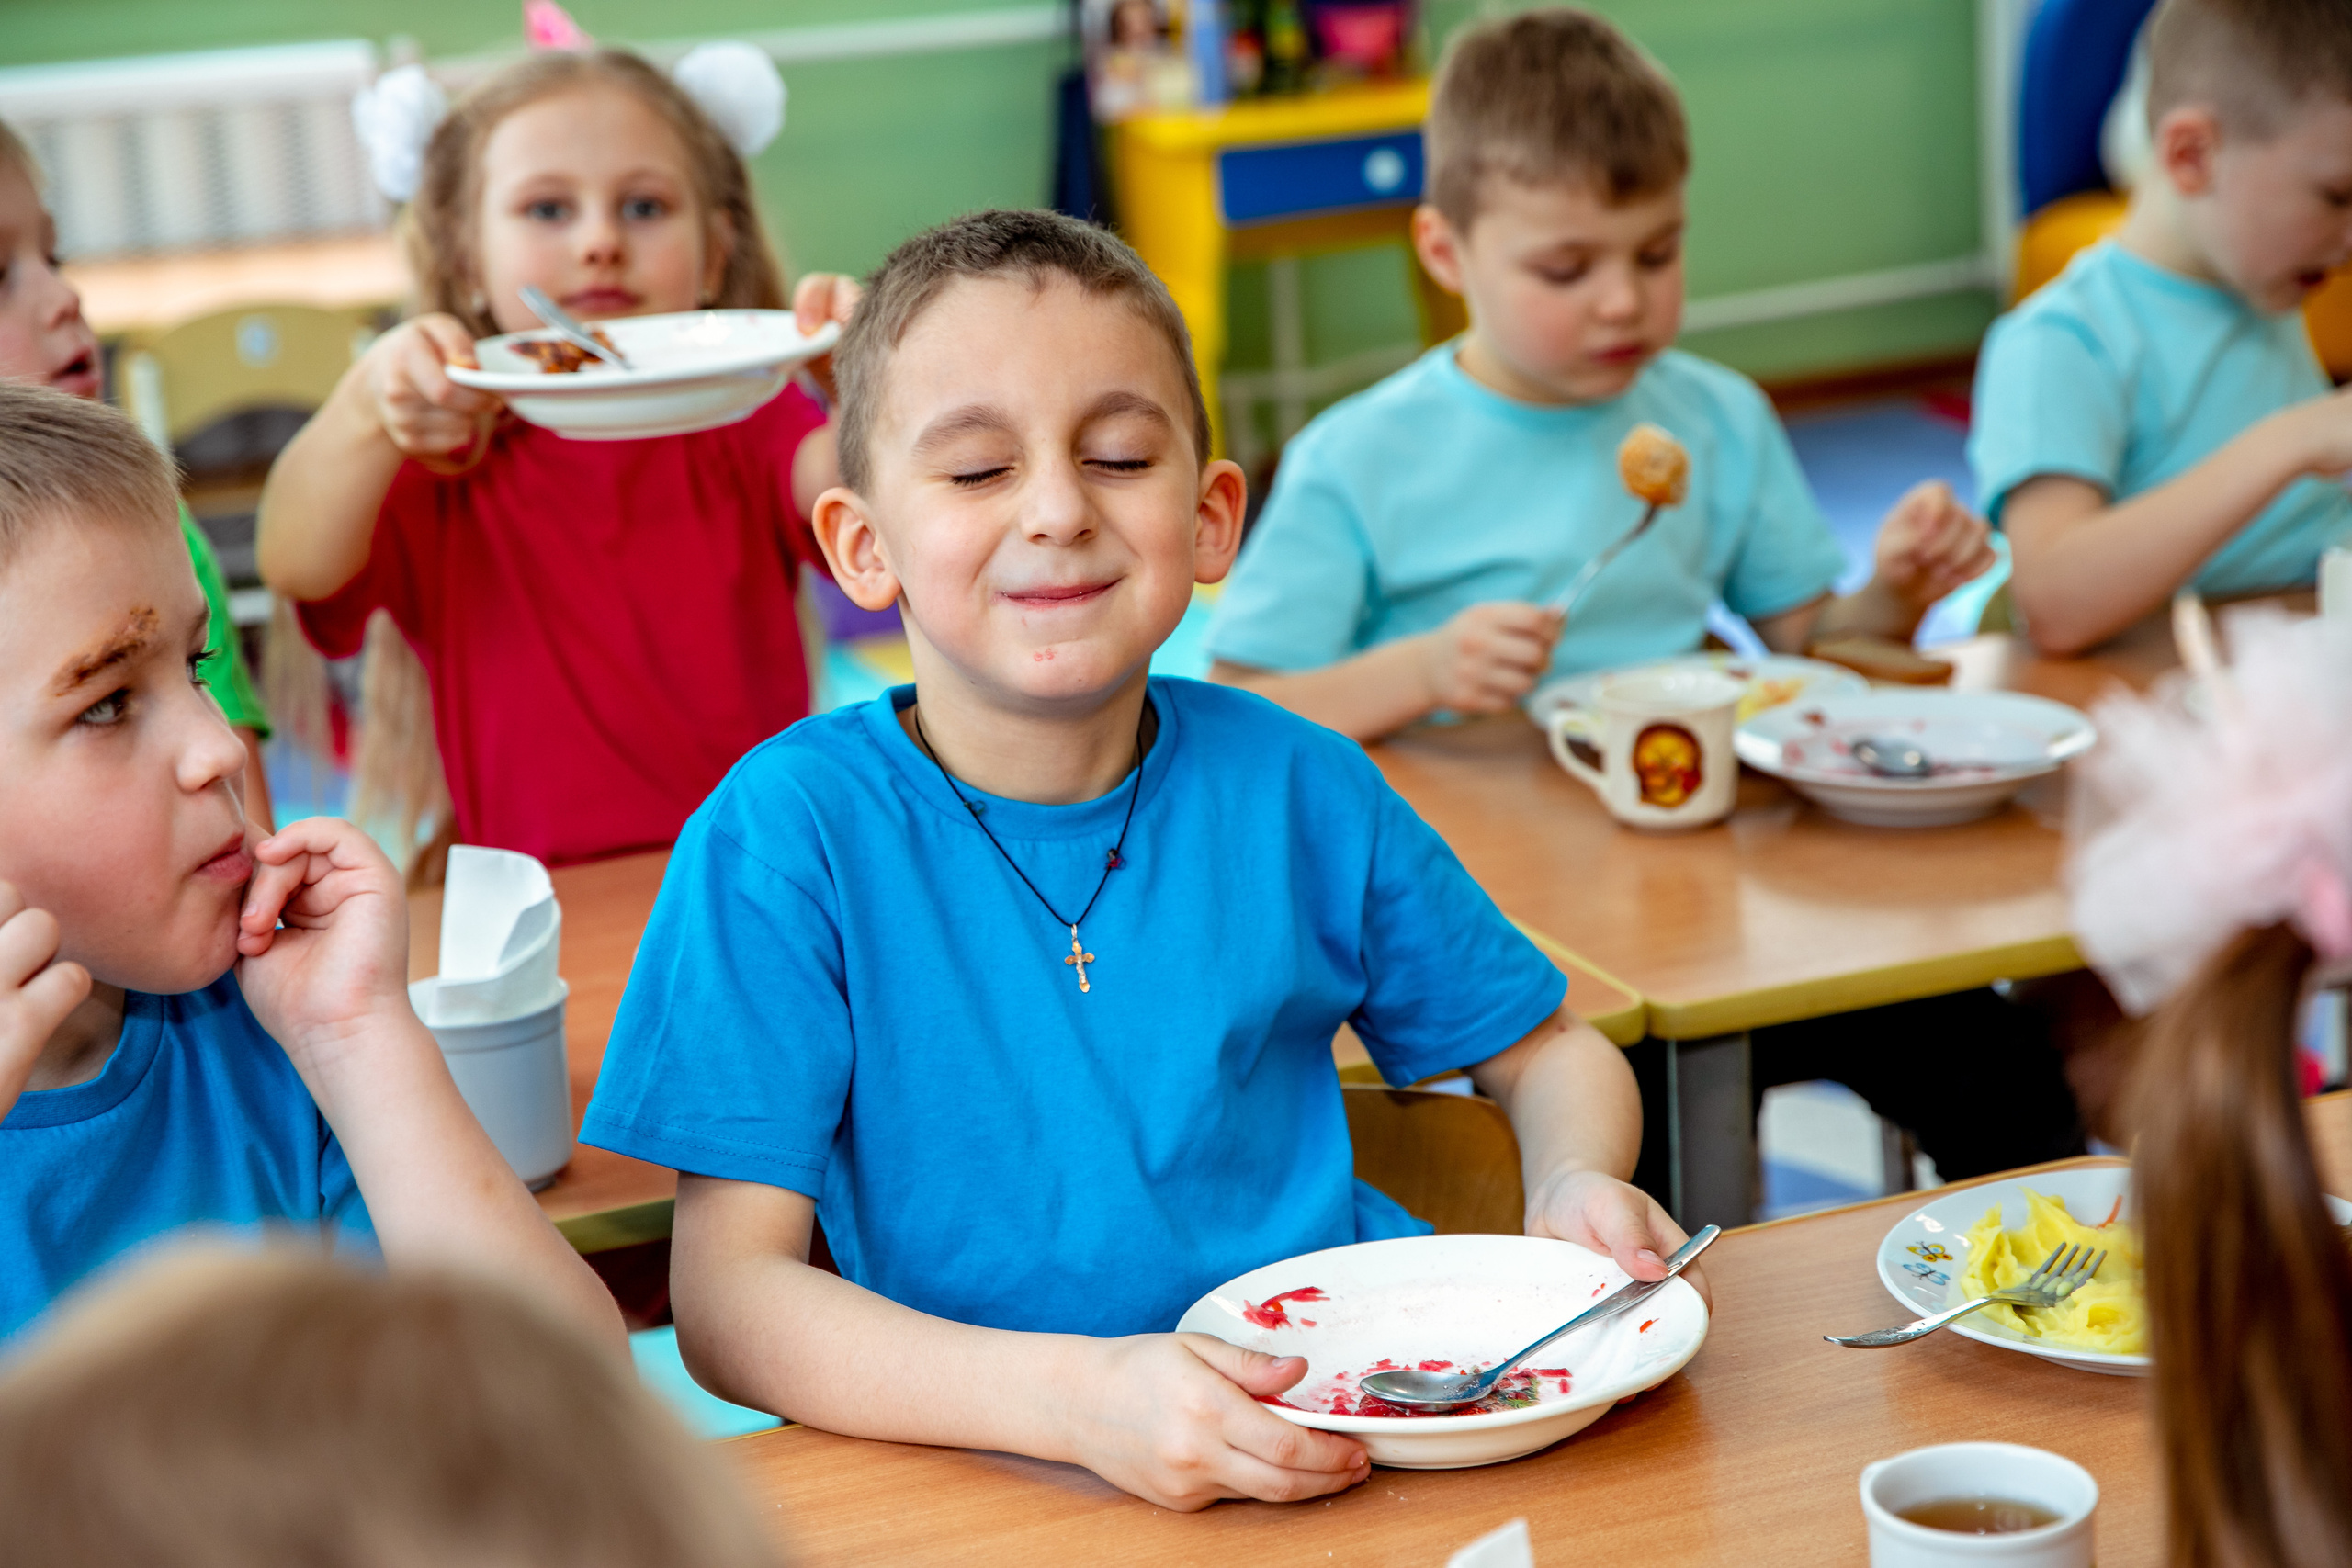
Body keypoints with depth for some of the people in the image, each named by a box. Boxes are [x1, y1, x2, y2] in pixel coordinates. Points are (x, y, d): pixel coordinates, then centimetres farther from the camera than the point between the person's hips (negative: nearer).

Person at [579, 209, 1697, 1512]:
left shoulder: (1296, 791, -1)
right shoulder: (792, 831, -9)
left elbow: (1546, 1051, 14)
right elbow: (728, 1302, -14)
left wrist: (1576, 1185, -9)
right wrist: (1080, 1394, -29)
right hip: (988, 1469, -3)